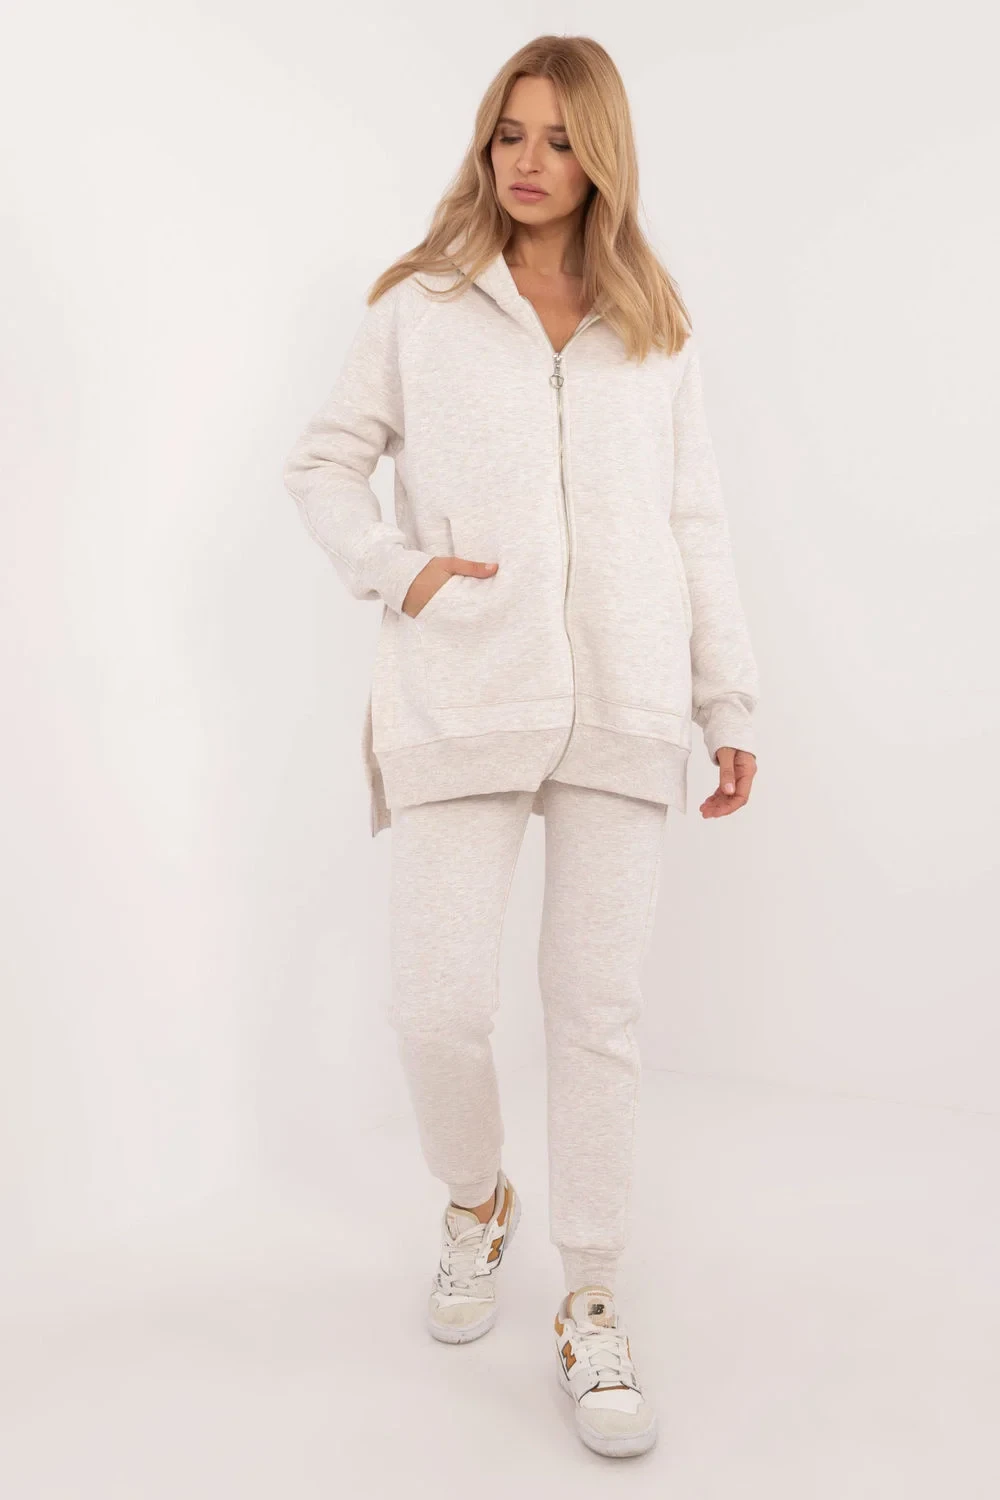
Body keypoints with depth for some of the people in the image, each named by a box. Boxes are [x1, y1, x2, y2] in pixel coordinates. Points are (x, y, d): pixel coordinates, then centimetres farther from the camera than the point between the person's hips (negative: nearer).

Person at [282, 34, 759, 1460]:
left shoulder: (656, 328, 15)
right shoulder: (421, 309, 12)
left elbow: (696, 525, 13)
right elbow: (322, 462, 16)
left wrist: (732, 704, 9)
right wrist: (395, 569, -3)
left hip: (622, 702, 1)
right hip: (462, 697, -1)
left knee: (599, 1006, 3)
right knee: (438, 1001, -5)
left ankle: (591, 1309, 20)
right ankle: (475, 1206, 29)